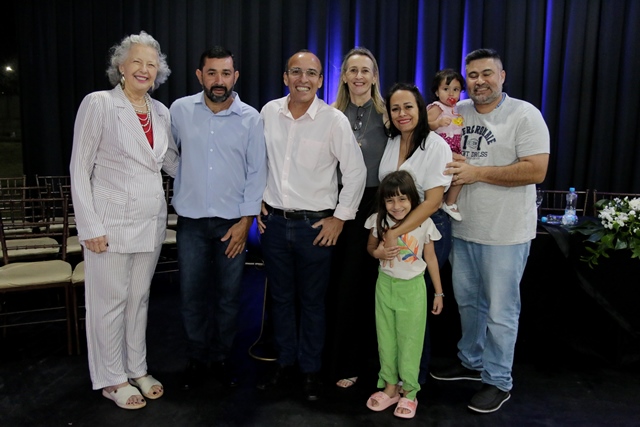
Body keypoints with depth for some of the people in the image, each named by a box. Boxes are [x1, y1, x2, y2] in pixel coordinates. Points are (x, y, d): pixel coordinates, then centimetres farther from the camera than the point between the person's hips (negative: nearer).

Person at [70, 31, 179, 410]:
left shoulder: (161, 111, 7)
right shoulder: (98, 104, -8)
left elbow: (172, 162, 16)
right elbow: (80, 169, -9)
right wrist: (90, 226, -14)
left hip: (151, 222, 5)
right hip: (111, 222, -5)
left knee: (139, 298, 16)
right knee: (110, 302, 7)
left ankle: (137, 370, 32)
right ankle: (111, 380, 25)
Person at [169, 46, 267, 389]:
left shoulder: (251, 118, -4)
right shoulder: (180, 110, -1)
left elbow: (256, 171, -2)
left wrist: (246, 220, -6)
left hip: (233, 221, 0)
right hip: (191, 220, 1)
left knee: (228, 296, 9)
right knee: (192, 295, 8)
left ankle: (222, 358, 29)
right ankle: (196, 359, 27)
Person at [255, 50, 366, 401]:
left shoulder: (334, 120, -10)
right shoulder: (269, 112, 1)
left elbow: (356, 171, -7)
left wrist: (340, 217, -6)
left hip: (315, 225, -3)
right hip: (274, 222, 4)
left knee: (312, 302, 9)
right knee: (280, 297, 15)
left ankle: (310, 369, 28)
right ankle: (284, 362, 34)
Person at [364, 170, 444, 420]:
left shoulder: (424, 224, -13)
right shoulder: (379, 222, -8)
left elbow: (431, 259, -3)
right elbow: (370, 247, 9)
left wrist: (438, 292, 1)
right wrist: (378, 252, -15)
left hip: (412, 288, -3)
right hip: (385, 285, 3)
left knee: (409, 341, 7)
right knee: (386, 339, 12)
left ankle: (409, 392, 22)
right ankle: (390, 387, 29)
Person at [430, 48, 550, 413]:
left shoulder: (525, 115, -9)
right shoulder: (457, 113, 7)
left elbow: (536, 170, -18)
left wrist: (477, 172, -19)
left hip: (505, 233, -6)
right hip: (463, 228, 6)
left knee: (500, 312, 5)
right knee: (468, 302, 19)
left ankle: (498, 382, 23)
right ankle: (471, 362, 39)